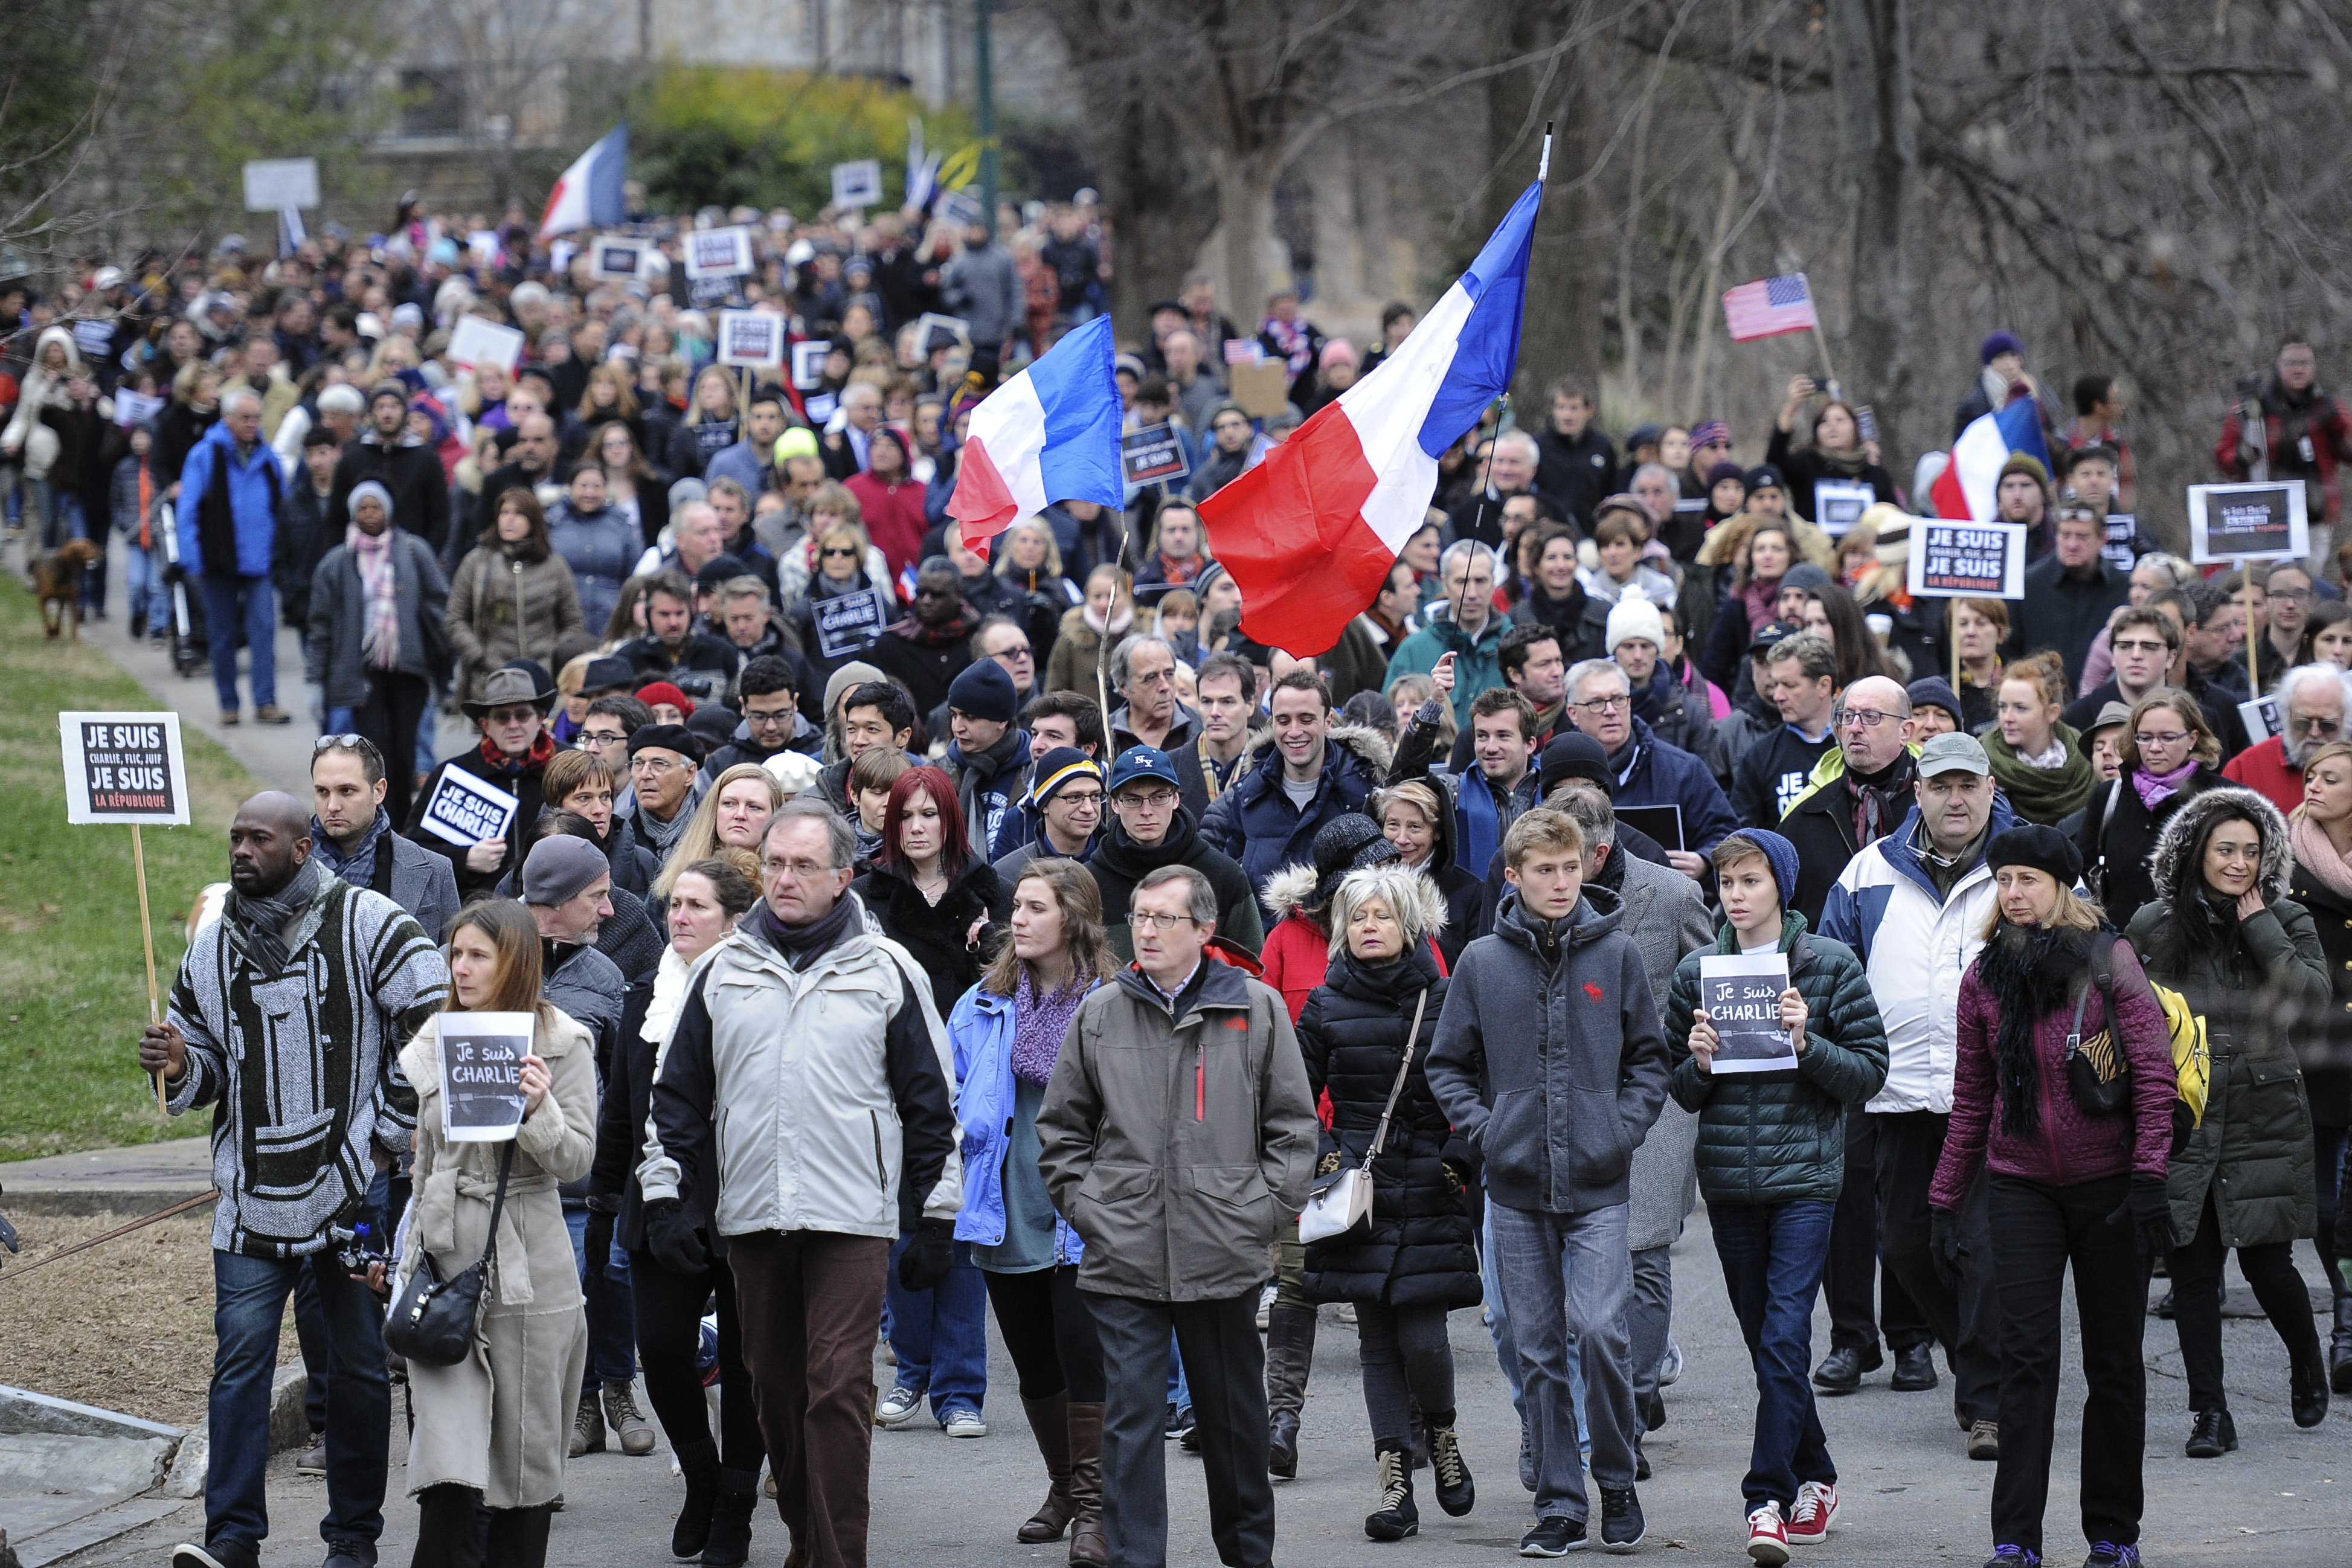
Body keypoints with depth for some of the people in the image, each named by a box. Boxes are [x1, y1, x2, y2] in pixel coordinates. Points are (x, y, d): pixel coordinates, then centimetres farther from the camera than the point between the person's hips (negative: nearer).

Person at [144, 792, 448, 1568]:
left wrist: (392, 1133, -7)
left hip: (355, 1185, -3)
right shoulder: (213, 946, 9)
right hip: (252, 1194, 3)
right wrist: (178, 1065, -4)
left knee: (358, 1361, 6)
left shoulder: (368, 923, -5)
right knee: (240, 1355, -7)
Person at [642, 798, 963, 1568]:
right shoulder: (722, 970, 10)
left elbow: (931, 1103, 7)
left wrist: (936, 1218, 4)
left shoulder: (887, 971, 4)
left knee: (839, 1389, -10)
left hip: (852, 1217, -3)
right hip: (749, 1214, 3)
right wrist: (666, 1197, 7)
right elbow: (678, 1094, 15)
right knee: (775, 1387, 9)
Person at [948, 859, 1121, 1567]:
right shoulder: (985, 1006, 5)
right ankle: (1063, 1487, 32)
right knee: (1034, 1364, 16)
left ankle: (1091, 1504, 4)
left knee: (1084, 1357, -6)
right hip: (1008, 1213, 5)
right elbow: (950, 1096, 15)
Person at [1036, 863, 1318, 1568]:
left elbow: (1293, 1126, 7)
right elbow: (1060, 1128, 14)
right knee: (1130, 1418, -5)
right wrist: (1084, 1205, 3)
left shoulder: (1257, 1009, 3)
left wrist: (1264, 1208, -1)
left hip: (1225, 1258, 0)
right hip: (1123, 1260, 0)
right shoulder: (1100, 1013, 6)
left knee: (1234, 1417, 12)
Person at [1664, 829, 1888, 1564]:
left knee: (1784, 1337, -14)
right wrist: (1698, 1065, -8)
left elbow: (1870, 1070, -1)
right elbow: (1680, 1090, 14)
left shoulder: (1830, 966, -2)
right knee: (1765, 1341, 11)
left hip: (1805, 1178, -4)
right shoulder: (1697, 973, 8)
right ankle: (1814, 1475, 27)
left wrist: (1807, 1045, -17)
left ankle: (1769, 1498, -14)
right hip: (1728, 1179, 4)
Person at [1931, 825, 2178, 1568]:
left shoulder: (2110, 961, -3)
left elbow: (2153, 1073, -6)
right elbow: (1972, 1097, 12)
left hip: (2107, 1183, -1)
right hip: (2021, 1186, 2)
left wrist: (2148, 1178, -15)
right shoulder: (1986, 977, 6)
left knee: (2114, 1360, 7)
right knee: (2026, 1354, -8)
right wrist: (1946, 1199, 10)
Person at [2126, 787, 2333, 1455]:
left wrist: (2259, 927, -13)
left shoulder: (2287, 921, 2)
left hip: (2264, 1117, -1)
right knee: (2192, 1269, 0)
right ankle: (2209, 1412, 7)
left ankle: (2307, 1362, 29)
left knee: (2267, 1264, -1)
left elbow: (2315, 999, -13)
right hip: (2181, 1118, 1)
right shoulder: (2153, 926, 3)